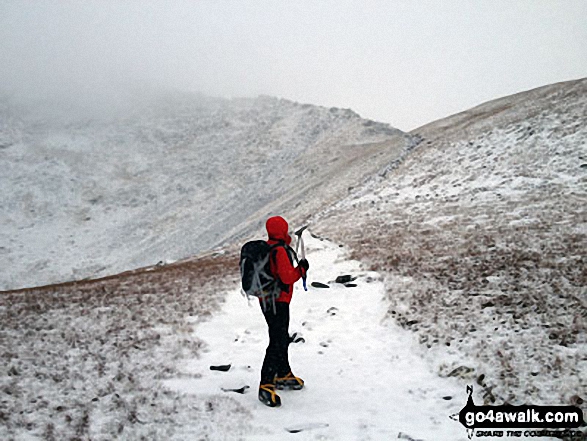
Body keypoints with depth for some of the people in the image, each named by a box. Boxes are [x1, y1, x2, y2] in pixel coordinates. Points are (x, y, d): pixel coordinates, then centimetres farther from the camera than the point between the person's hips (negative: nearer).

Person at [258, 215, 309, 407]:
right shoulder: (281, 250, -20)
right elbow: (287, 276, -24)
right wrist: (302, 268, -10)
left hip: (267, 300, 10)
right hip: (278, 302, -10)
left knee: (282, 339, 22)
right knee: (277, 343, -9)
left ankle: (283, 376, 37)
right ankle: (266, 386, -8)